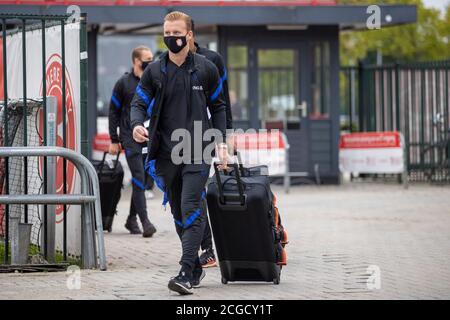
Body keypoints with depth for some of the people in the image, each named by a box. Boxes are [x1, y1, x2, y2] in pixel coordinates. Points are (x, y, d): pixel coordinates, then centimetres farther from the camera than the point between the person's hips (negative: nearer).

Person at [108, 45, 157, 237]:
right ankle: (145, 221, -17)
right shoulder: (124, 83, 0)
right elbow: (114, 112, 3)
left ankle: (132, 219, 21)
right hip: (130, 139, -4)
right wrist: (114, 140, -1)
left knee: (146, 181, 7)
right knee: (139, 179, -12)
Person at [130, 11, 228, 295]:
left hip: (197, 153, -3)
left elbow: (217, 107, 13)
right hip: (166, 154, 3)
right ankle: (196, 268, 24)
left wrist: (221, 143, 5)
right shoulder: (154, 71, 5)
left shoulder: (206, 69, 4)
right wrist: (137, 125, -17)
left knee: (192, 210, -15)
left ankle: (187, 273, -21)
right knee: (179, 214, 10)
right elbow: (140, 103, 5)